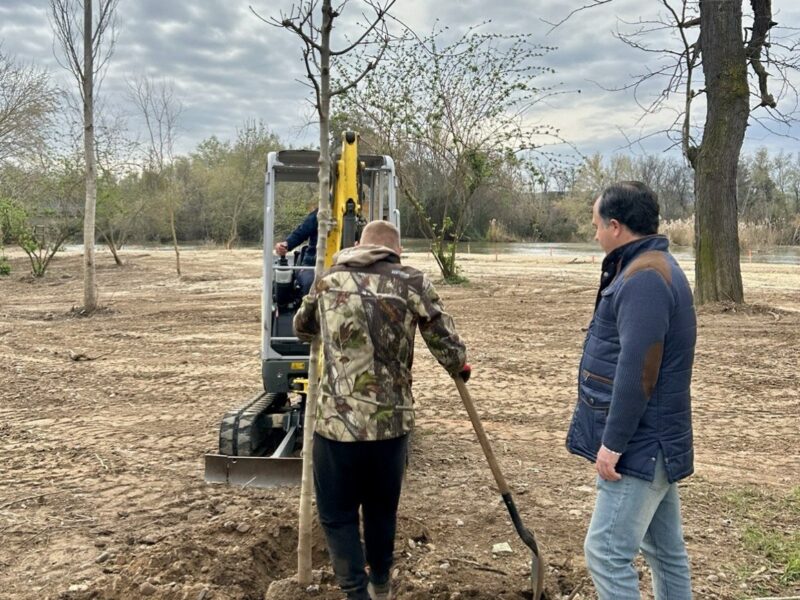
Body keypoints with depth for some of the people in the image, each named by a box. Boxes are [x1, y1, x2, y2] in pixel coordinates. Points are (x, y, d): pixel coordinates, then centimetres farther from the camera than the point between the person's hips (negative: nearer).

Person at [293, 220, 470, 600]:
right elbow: (451, 351, 0)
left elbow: (302, 327, 26)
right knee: (382, 508, 22)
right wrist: (461, 368, 23)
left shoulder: (329, 281, 8)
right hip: (392, 422, 1)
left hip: (338, 422, -1)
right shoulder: (412, 283, 1)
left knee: (338, 515, 13)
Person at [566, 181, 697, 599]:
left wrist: (613, 442, -20)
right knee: (666, 549, 18)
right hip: (652, 440, 11)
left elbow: (637, 372, -26)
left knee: (606, 552, -6)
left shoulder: (644, 278, -20)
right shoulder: (653, 268, 14)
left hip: (640, 443, -11)